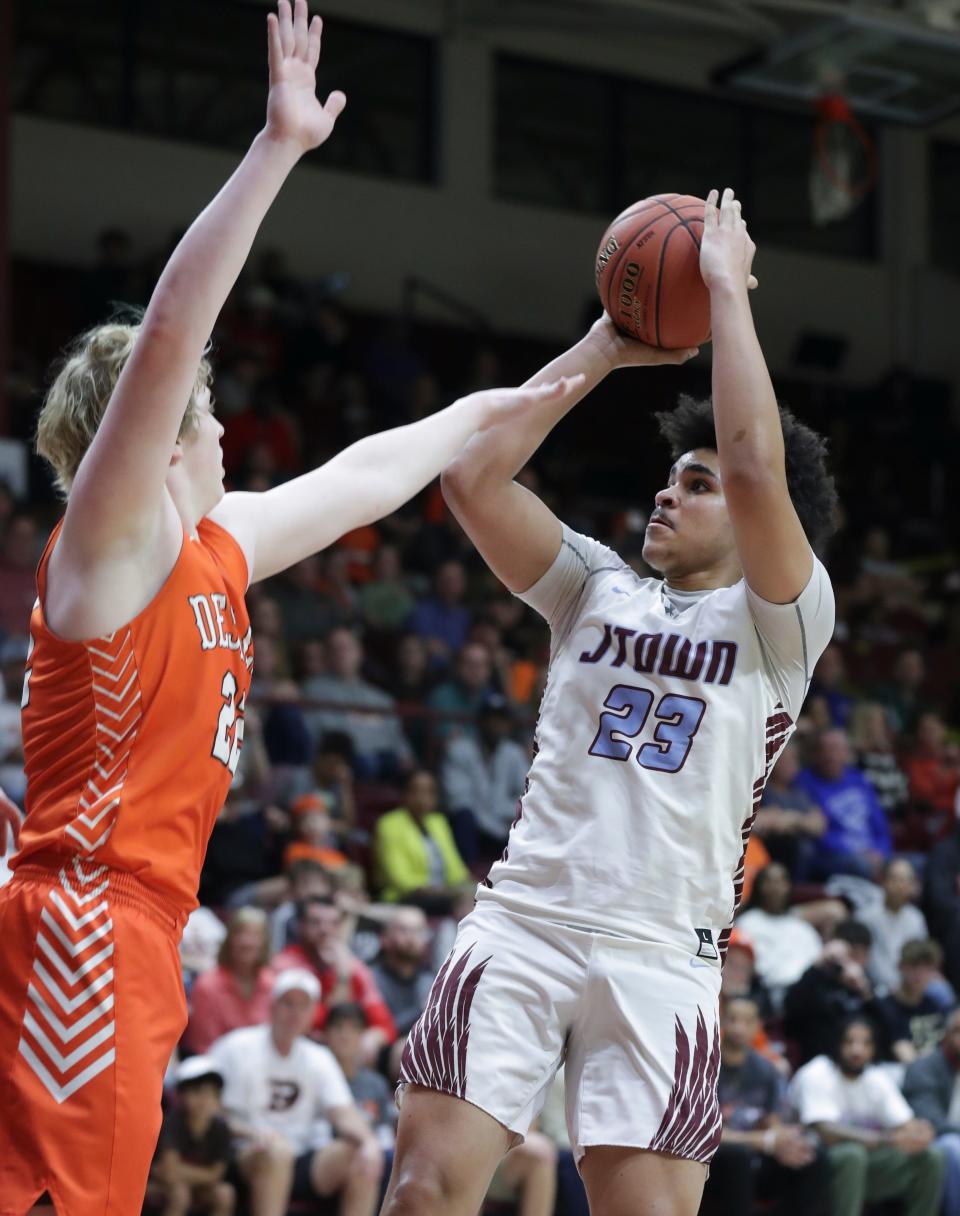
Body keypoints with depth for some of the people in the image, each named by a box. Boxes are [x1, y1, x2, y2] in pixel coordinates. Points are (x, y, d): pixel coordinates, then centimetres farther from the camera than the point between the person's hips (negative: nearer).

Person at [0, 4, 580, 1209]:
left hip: (132, 932, 9)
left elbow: (360, 479, 32)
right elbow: (168, 333, -20)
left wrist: (496, 408, 41)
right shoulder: (113, 534, -7)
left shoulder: (217, 545, 17)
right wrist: (279, 147, -24)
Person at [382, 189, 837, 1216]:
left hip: (660, 957, -3)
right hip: (521, 923, 3)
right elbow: (473, 478, 6)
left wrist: (726, 286, -4)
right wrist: (603, 348, 10)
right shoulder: (599, 589, 17)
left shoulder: (781, 621, 5)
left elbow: (757, 467, -13)